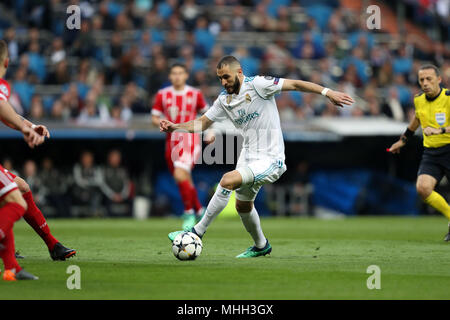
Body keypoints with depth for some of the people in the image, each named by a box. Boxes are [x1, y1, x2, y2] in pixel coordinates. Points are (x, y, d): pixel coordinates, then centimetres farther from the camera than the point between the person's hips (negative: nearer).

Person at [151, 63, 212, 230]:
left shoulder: (195, 94, 2)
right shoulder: (163, 94, 6)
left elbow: (205, 113, 16)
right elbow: (154, 118, 9)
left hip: (189, 137, -4)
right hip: (172, 139, 4)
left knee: (180, 174, -22)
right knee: (185, 181, 11)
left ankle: (189, 212, -8)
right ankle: (199, 211, 31)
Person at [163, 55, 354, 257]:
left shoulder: (257, 85, -14)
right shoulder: (224, 99, 5)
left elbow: (295, 84, -15)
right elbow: (202, 123, 13)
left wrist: (327, 93, -21)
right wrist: (175, 127, -2)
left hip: (270, 161, -9)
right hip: (248, 157, 9)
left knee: (227, 180, -27)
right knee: (242, 206, 21)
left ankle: (197, 232, -19)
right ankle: (261, 246, 46)